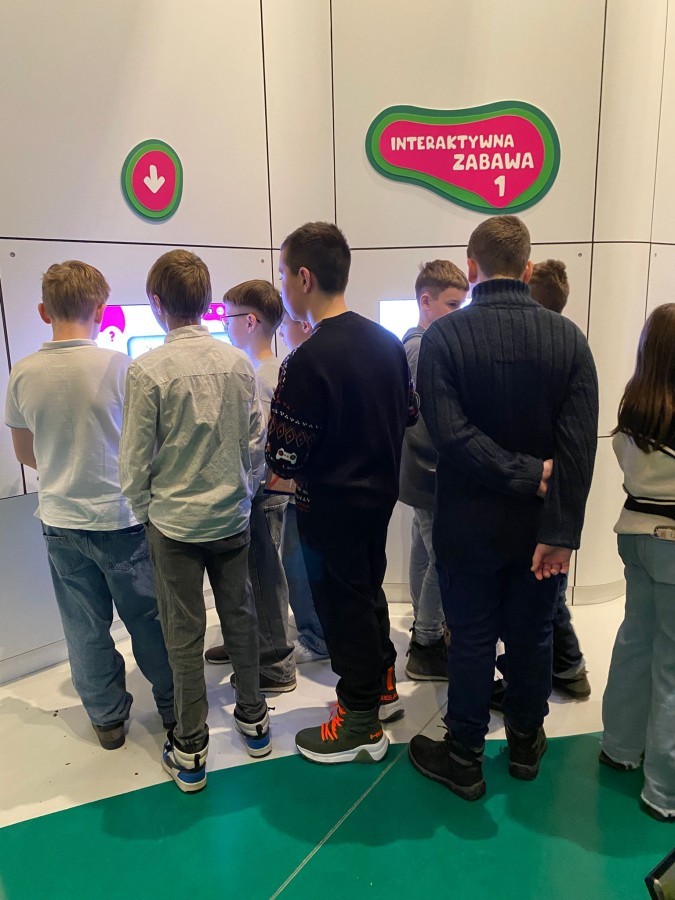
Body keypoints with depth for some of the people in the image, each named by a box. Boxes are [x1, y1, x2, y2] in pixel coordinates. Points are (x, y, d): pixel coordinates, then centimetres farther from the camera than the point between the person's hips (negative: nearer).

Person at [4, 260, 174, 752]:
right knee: (148, 619, 13)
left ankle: (108, 719, 31)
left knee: (86, 628, 15)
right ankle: (172, 707, 30)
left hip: (61, 522, 3)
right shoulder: (118, 366, -15)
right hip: (121, 518, -3)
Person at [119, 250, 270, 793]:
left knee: (185, 635, 8)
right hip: (232, 517, 4)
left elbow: (135, 461, -10)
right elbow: (257, 442, 2)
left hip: (174, 520, -3)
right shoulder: (238, 363, -3)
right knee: (240, 616, 17)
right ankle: (253, 718, 34)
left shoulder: (147, 370, -14)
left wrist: (145, 512, 7)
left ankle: (191, 752, 22)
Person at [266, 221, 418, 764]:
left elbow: (284, 459, -22)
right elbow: (410, 414, 8)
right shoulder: (387, 341, 0)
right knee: (369, 591, 24)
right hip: (380, 493, 8)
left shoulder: (306, 361, -24)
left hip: (331, 505, -8)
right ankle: (383, 688, 44)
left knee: (343, 606, 9)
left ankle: (361, 727, 28)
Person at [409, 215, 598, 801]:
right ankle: (526, 743, 39)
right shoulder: (568, 337, -5)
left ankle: (464, 760, 29)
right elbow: (579, 444, -13)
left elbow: (450, 432, -21)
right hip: (543, 525, 3)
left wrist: (527, 476, -14)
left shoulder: (445, 335, -12)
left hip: (470, 523, -2)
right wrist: (561, 530, -13)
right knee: (532, 636, 19)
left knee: (472, 639, 12)